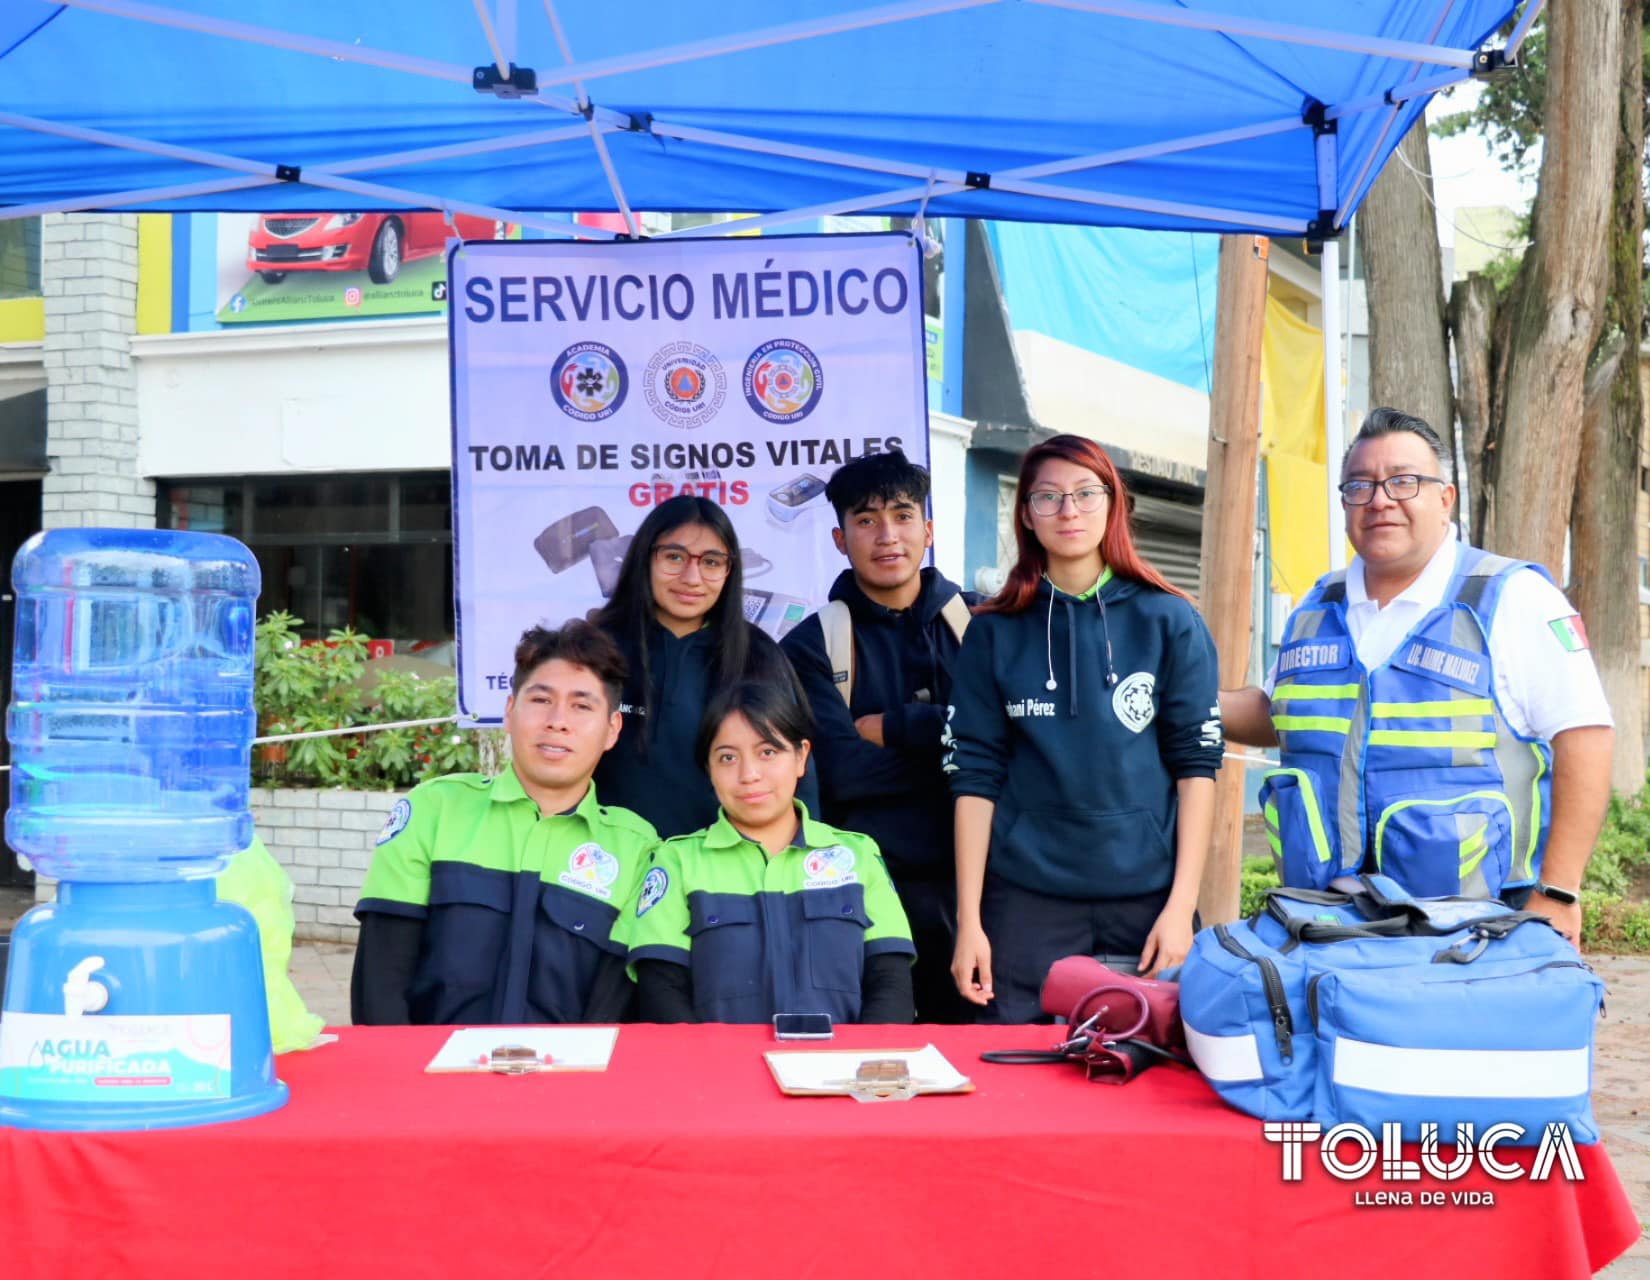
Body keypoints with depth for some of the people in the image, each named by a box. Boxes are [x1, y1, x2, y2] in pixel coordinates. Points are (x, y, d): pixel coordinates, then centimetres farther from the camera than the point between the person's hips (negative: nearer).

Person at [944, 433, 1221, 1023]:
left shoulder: (1169, 622, 2)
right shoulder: (995, 633, 4)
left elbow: (1196, 763, 0)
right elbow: (975, 776, 2)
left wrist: (1181, 905, -7)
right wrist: (968, 919, -3)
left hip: (1146, 894, 0)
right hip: (1026, 897, 0)